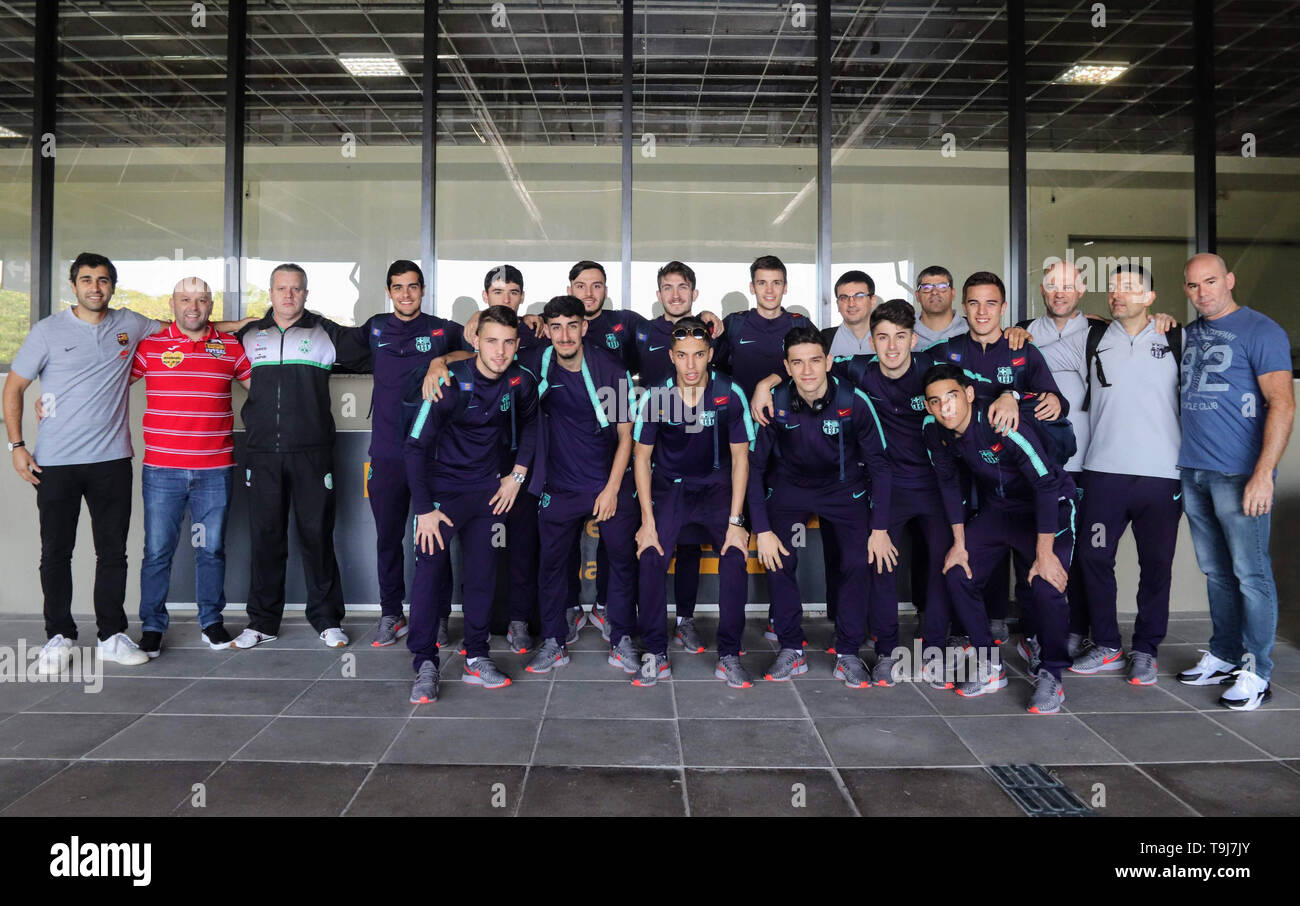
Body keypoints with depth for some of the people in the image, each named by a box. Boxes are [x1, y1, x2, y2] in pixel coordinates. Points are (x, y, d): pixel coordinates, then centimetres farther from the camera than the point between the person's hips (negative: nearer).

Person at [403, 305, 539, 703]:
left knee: (483, 574, 5)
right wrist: (424, 509, -18)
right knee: (429, 572, -10)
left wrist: (518, 473, 7)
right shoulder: (450, 383, -18)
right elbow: (415, 446, -15)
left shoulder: (521, 382, -6)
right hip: (441, 489, -3)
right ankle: (425, 666, -1)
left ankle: (476, 659, 16)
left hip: (488, 490, 4)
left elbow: (529, 423, 17)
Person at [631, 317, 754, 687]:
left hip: (716, 484, 0)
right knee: (651, 557, -21)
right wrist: (648, 520, -11)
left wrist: (735, 521, -13)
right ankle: (656, 656, -5)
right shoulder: (655, 396, -13)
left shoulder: (731, 394, -14)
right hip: (669, 486, 0)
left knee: (735, 556, -21)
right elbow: (642, 456, -4)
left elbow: (740, 456, -7)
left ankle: (729, 656, -5)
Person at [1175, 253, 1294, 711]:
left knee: (1250, 574, -1)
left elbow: (1282, 404, -12)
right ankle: (1223, 657, 24)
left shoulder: (1260, 331, -5)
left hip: (1239, 474, -6)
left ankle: (1256, 672, 7)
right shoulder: (1187, 335, 14)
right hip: (1192, 472, 6)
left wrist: (1263, 473, -19)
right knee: (1216, 572, 13)